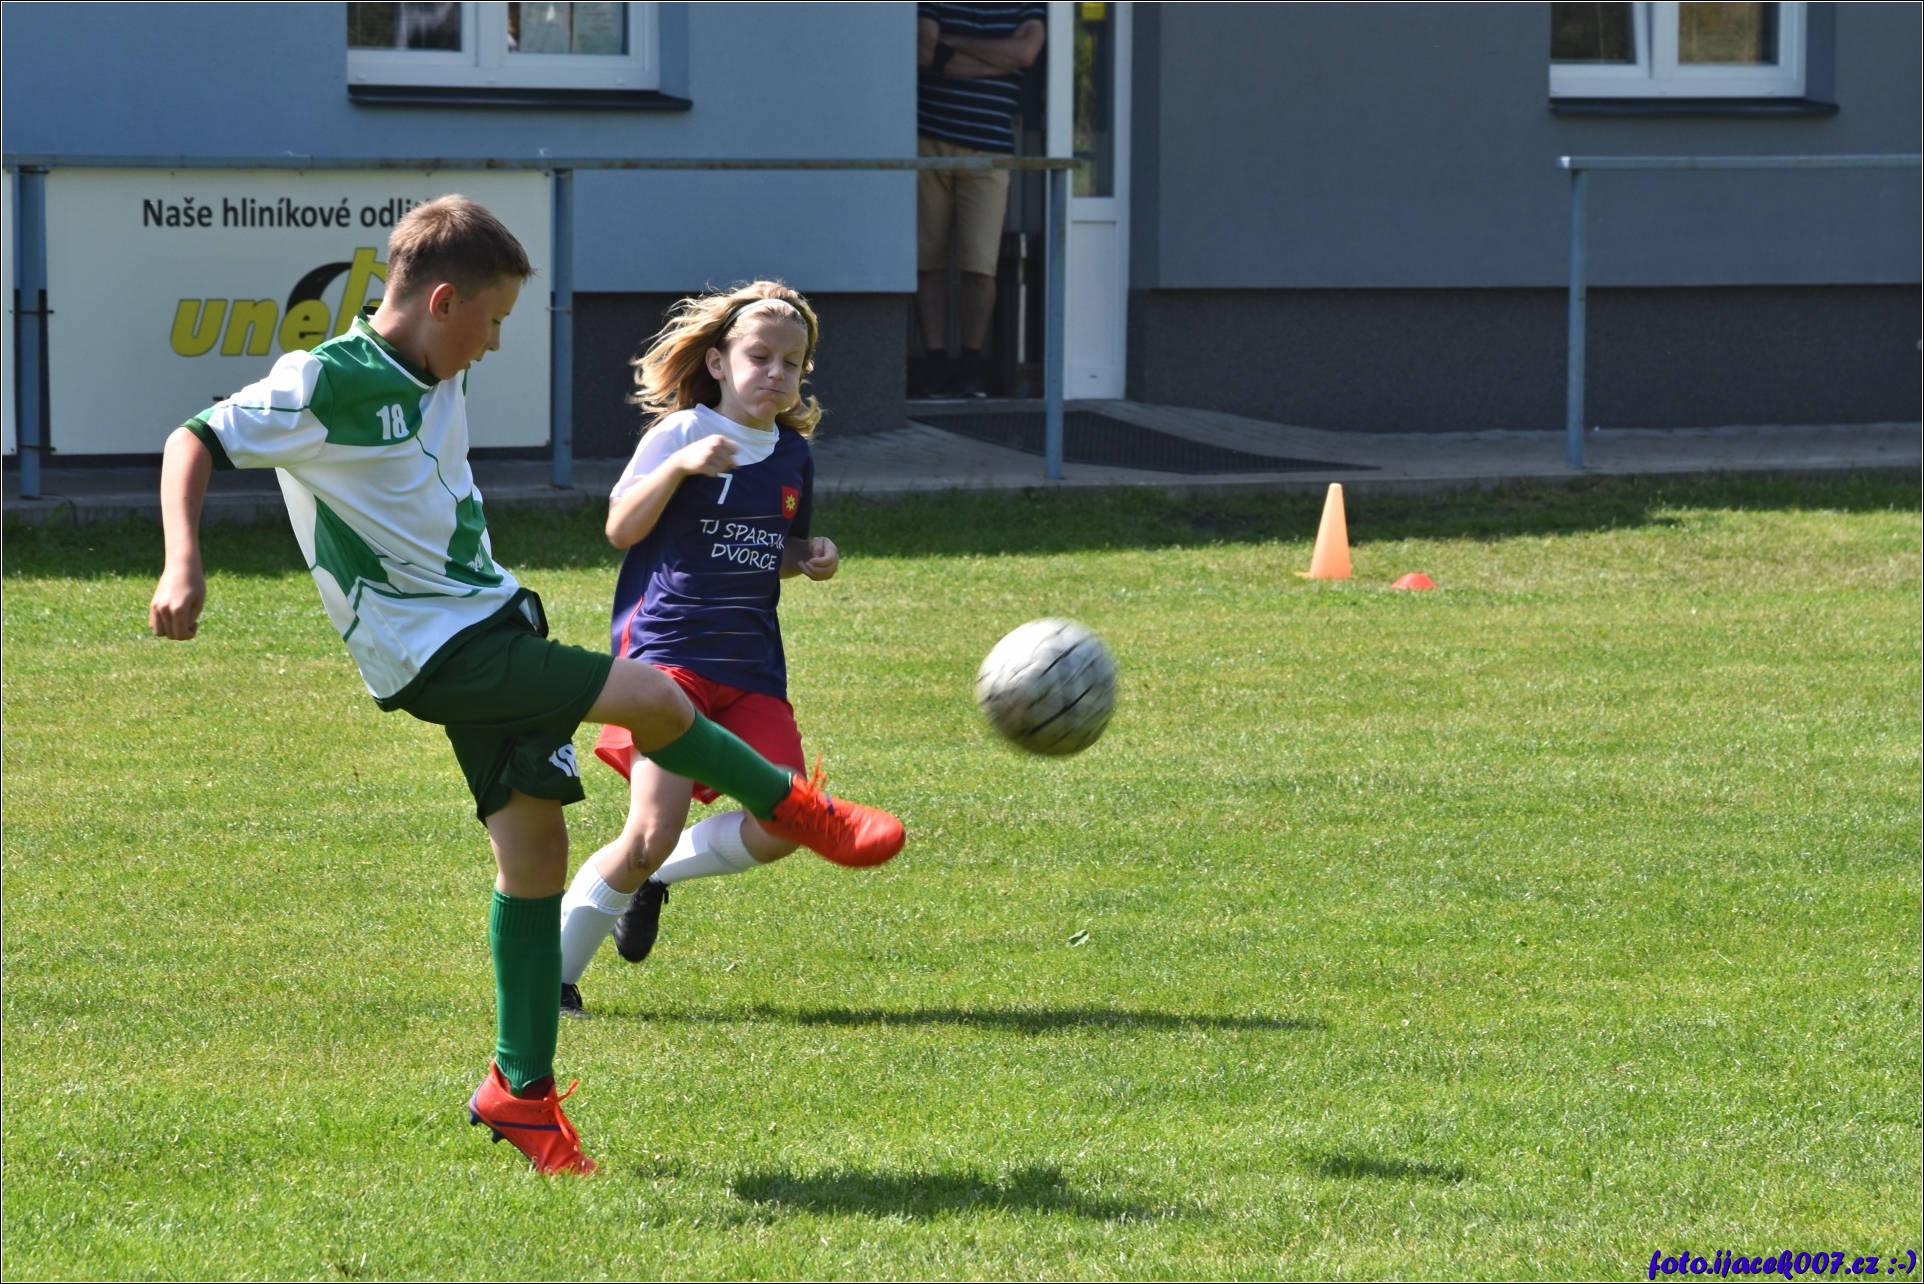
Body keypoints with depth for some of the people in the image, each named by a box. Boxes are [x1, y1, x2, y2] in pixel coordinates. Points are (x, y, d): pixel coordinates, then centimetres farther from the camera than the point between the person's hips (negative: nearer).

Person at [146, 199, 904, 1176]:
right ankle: (792, 808, 8)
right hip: (436, 653, -9)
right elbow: (197, 442, -17)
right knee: (655, 699, -19)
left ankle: (523, 1092, 12)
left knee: (533, 843, 4)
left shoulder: (437, 378, 10)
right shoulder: (328, 385, -16)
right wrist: (183, 566, -31)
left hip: (490, 626, 9)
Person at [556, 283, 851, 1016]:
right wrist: (680, 465, -27)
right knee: (653, 830, -17)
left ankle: (654, 876, 19)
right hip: (667, 650, -6)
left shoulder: (793, 453, 13)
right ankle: (555, 973, 0)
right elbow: (621, 529, -14)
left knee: (782, 827, -8)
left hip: (752, 666, 6)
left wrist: (809, 559, 6)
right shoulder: (683, 432, -5)